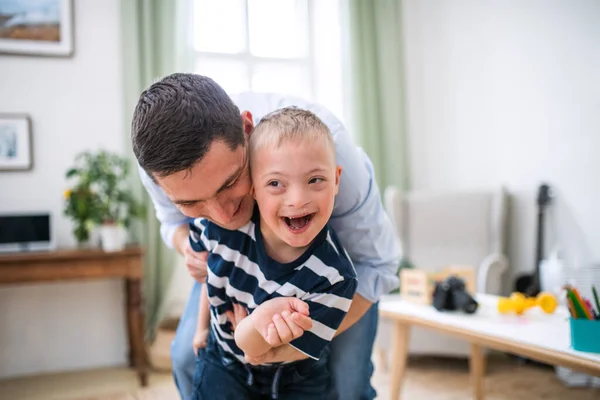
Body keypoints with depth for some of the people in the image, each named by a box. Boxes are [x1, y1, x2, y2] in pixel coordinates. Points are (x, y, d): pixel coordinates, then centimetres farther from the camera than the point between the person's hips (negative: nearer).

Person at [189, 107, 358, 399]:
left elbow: (253, 351, -27)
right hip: (225, 363, 2)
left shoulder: (334, 278, -34)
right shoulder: (223, 224, -25)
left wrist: (260, 322, -48)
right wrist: (203, 325, 9)